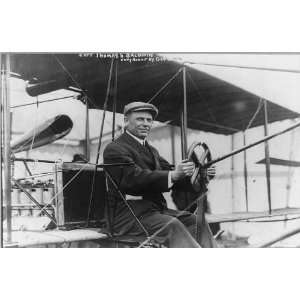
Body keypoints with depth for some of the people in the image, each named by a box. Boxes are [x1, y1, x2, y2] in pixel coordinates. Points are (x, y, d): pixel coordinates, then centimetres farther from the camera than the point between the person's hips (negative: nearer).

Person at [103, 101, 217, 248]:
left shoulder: (151, 150, 23)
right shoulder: (114, 149, -6)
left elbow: (168, 170, 10)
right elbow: (136, 178, -21)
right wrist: (173, 175, -31)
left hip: (156, 209, 8)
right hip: (129, 216, -8)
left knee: (197, 222, -10)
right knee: (172, 225, -29)